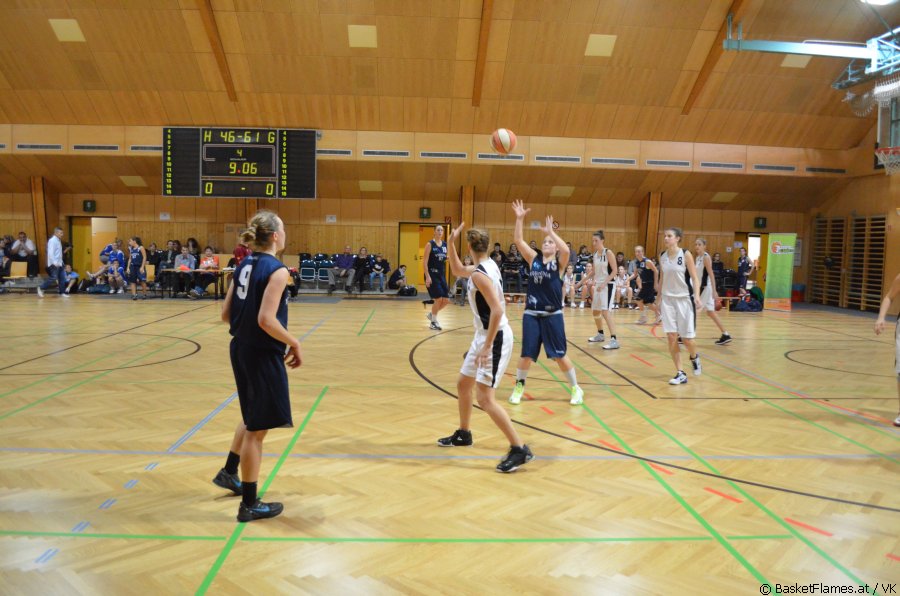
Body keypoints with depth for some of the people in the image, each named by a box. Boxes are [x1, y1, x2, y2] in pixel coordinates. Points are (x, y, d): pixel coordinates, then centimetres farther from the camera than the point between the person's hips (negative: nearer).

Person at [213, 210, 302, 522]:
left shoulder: (244, 265, 7)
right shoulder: (276, 269, -17)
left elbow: (226, 314, 9)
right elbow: (266, 320, -26)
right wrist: (294, 343, -13)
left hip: (241, 350, 9)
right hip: (263, 355, -9)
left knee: (252, 418, 29)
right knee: (257, 428, 3)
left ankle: (229, 472, 43)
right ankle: (250, 504, 16)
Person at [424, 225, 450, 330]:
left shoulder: (445, 244, 8)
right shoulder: (430, 244, -8)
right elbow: (425, 262, -11)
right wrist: (427, 276, -18)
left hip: (442, 274, 6)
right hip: (432, 274, -6)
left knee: (446, 300, 3)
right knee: (438, 299, -8)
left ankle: (431, 314, 28)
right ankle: (433, 322, 10)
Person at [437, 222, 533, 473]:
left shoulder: (480, 274, -20)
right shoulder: (486, 265, 8)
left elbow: (497, 310, -28)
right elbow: (457, 270, 28)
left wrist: (487, 346, -25)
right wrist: (451, 243, 18)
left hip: (495, 338, -10)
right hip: (485, 335, 10)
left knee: (484, 397, -12)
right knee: (463, 384, 21)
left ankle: (520, 449, -8)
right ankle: (463, 434, 38)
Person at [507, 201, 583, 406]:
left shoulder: (559, 263, -2)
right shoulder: (533, 259, 5)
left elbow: (566, 250, -25)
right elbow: (518, 240, -4)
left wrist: (551, 231, -24)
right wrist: (520, 219, -13)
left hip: (552, 315, -2)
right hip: (531, 314, 2)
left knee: (560, 355, 5)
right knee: (526, 354, 5)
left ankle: (575, 389, 22)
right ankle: (519, 386, 25)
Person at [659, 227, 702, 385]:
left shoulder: (685, 254, -7)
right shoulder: (662, 257, 5)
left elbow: (694, 278, -7)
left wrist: (697, 296, -19)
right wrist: (659, 299, 14)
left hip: (684, 299, -4)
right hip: (668, 299, 4)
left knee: (687, 338, 0)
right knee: (671, 337, -3)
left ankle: (694, 358, 34)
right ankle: (680, 374, 5)